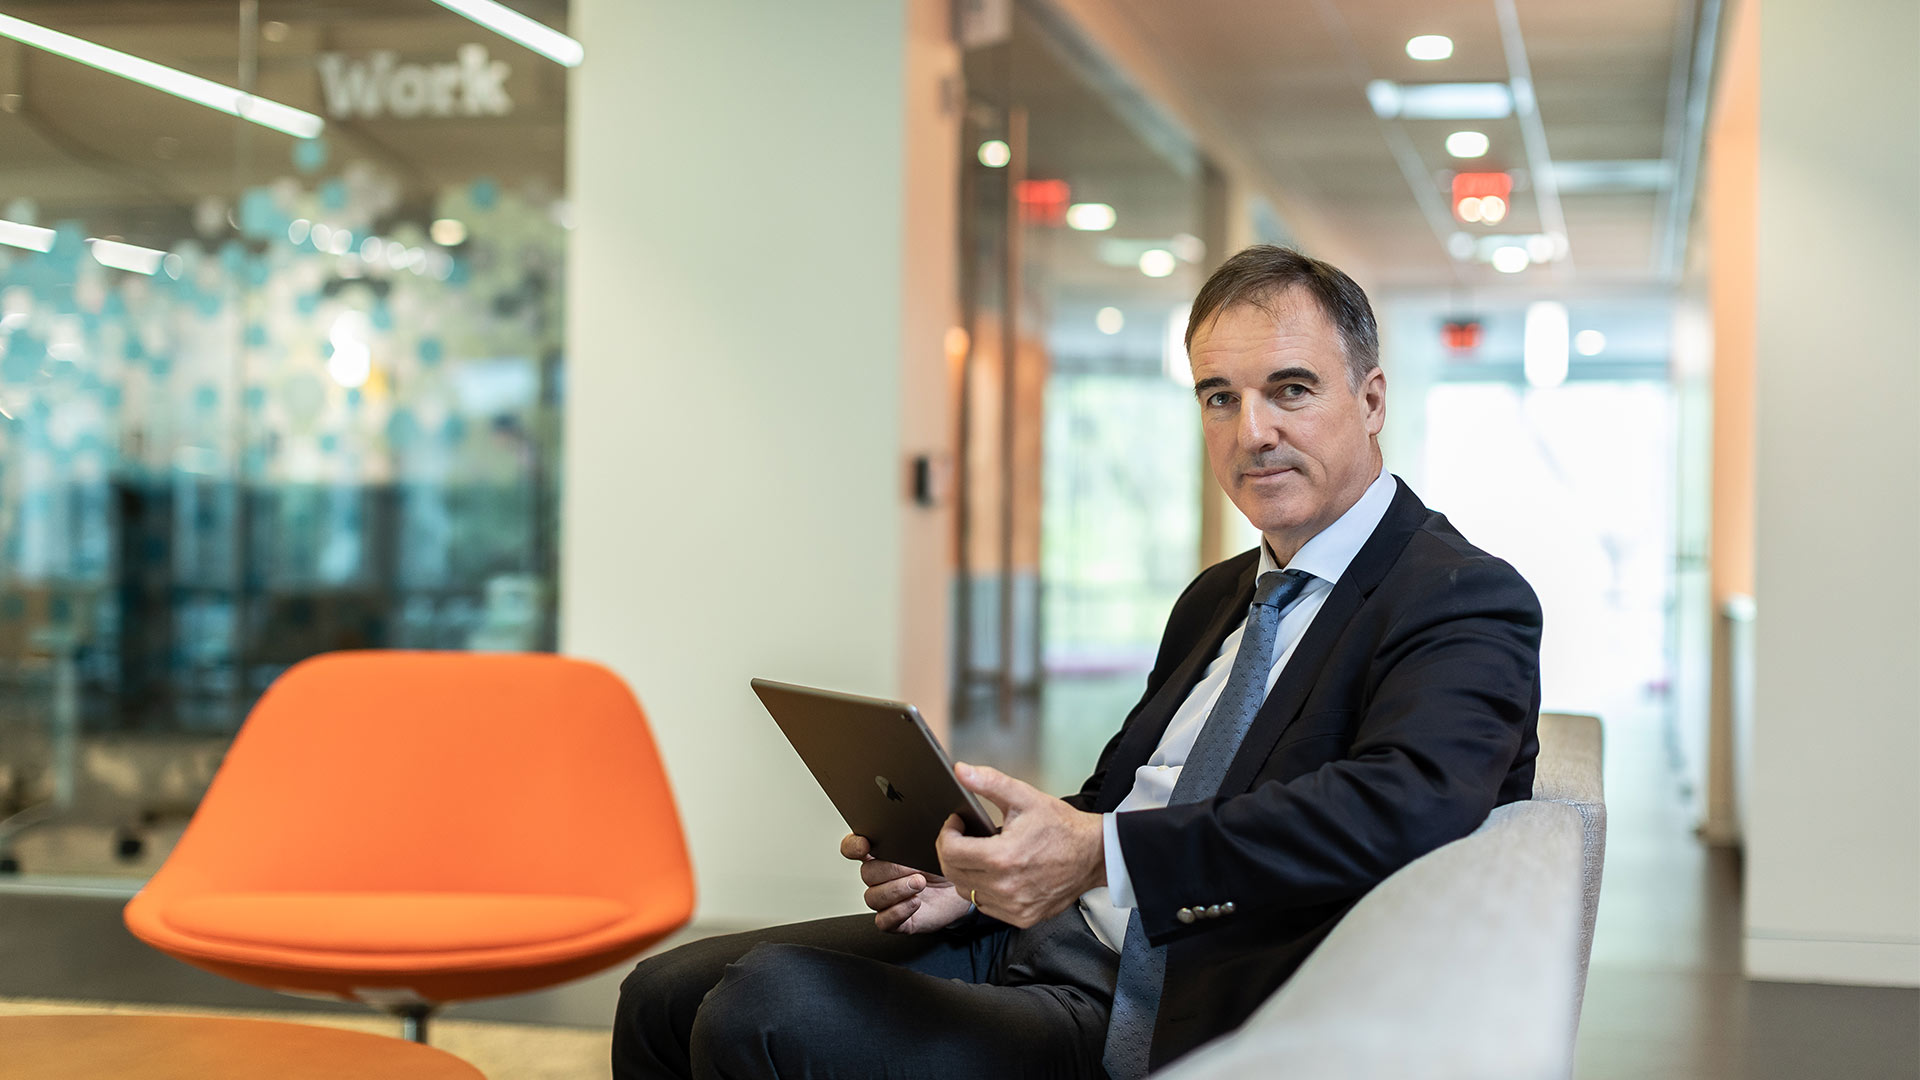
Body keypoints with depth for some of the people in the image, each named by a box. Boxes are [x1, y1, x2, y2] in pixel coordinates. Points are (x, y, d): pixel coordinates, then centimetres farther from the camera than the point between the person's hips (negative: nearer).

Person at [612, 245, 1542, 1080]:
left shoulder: (1468, 604, -8)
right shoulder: (1216, 600, 22)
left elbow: (1405, 805, -28)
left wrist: (1100, 853, -31)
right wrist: (972, 871, 1)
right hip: (1028, 940, 9)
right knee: (667, 994, -2)